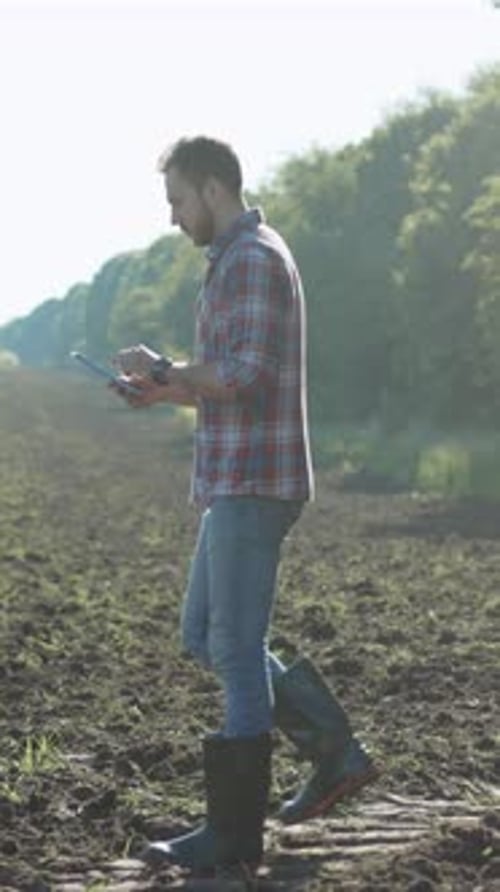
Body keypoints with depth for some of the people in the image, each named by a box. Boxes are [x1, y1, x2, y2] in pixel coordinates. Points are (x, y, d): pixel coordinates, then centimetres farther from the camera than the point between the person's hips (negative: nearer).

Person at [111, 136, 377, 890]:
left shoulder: (254, 259, -13)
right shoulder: (240, 261, 20)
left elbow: (243, 375, -24)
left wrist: (163, 370, -10)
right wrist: (165, 393, 11)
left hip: (254, 486, -10)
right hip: (236, 486, 10)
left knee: (236, 650, -6)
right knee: (204, 637, 14)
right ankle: (333, 751, 18)